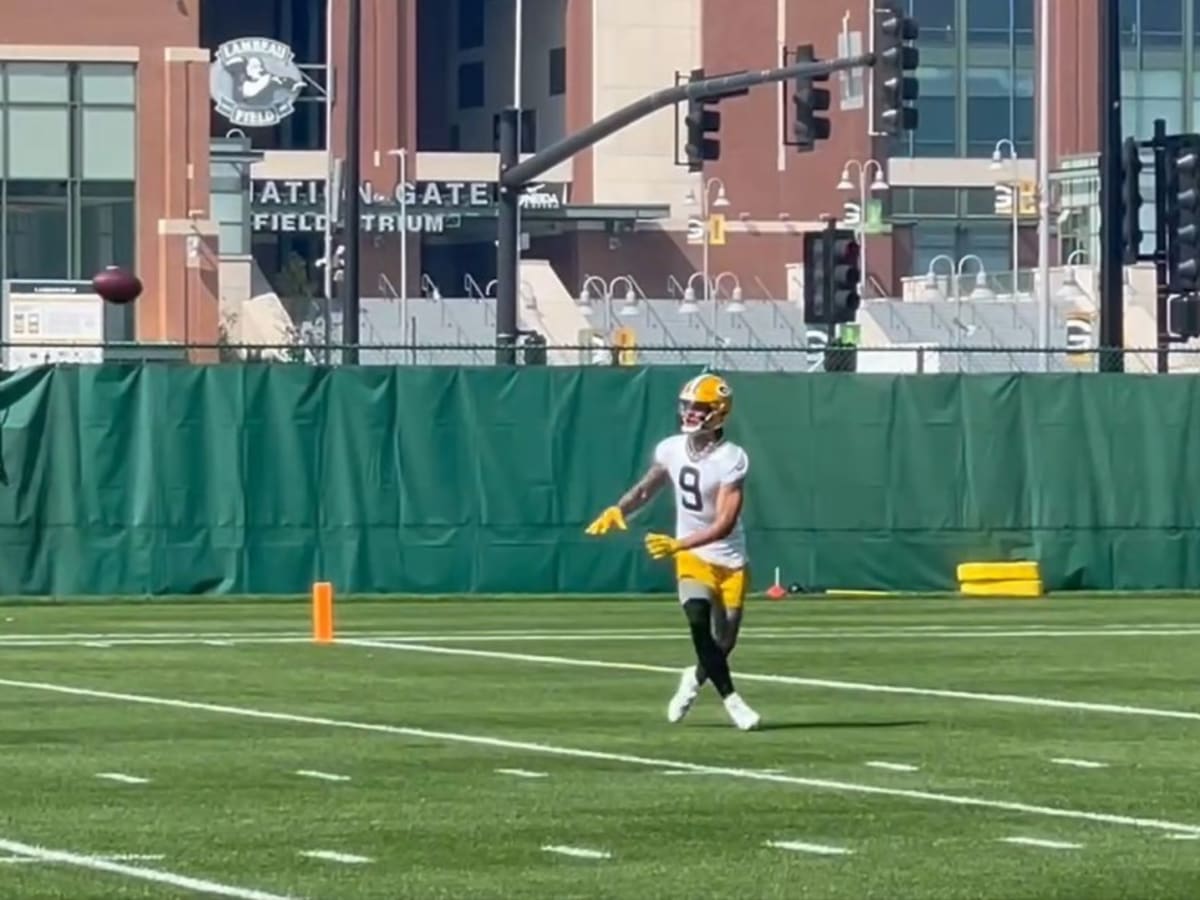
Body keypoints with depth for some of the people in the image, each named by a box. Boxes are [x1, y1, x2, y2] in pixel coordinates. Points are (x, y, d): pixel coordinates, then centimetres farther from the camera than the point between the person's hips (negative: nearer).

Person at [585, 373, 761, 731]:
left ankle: (696, 677, 41)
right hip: (691, 556, 2)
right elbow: (647, 487, 13)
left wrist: (678, 544, -36)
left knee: (723, 644, 6)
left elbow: (725, 523, -25)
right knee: (698, 619, -25)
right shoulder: (671, 449, -6)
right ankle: (731, 699, -14)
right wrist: (618, 510, -8)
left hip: (729, 560, -2)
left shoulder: (732, 460, -20)